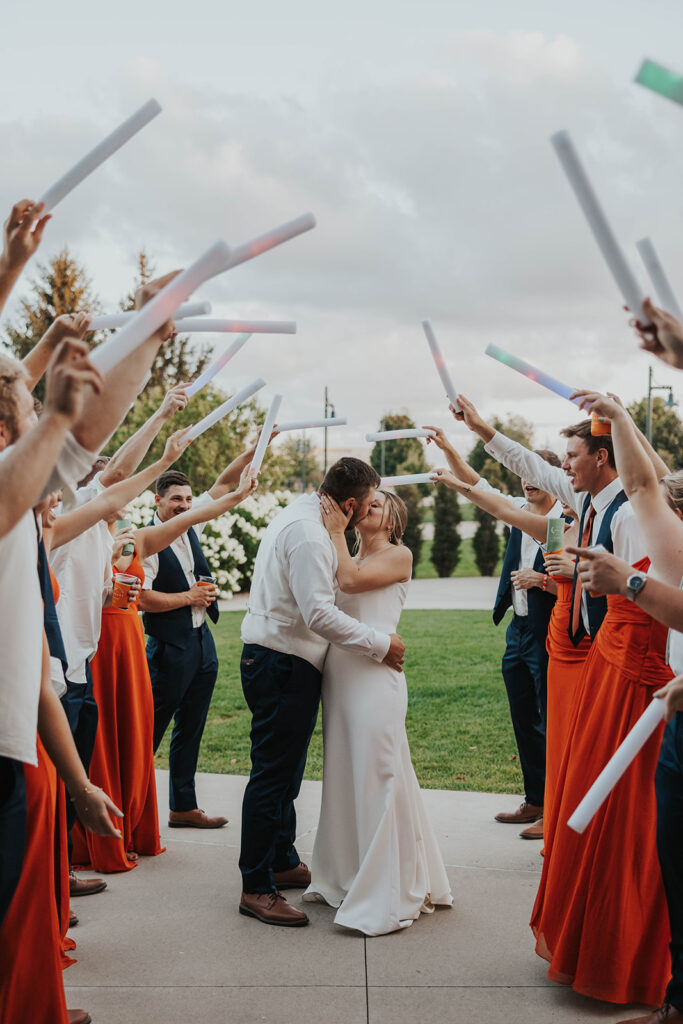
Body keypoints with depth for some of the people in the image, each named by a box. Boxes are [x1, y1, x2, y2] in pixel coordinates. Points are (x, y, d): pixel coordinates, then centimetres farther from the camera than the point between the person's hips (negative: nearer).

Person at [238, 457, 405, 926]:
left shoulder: (302, 516, 14)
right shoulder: (308, 534, -20)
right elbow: (319, 614, -26)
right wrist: (380, 644, -18)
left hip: (278, 663, 11)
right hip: (283, 665, -11)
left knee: (284, 770, 20)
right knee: (273, 774, -5)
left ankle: (283, 862, 33)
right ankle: (256, 887, 3)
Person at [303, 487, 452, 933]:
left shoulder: (399, 555, 1)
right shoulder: (350, 558, 20)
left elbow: (351, 580, -14)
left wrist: (336, 532, -5)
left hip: (374, 674, -7)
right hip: (339, 673, 7)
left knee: (377, 777, -5)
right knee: (343, 776, 12)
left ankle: (390, 895, 4)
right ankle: (346, 878, 25)